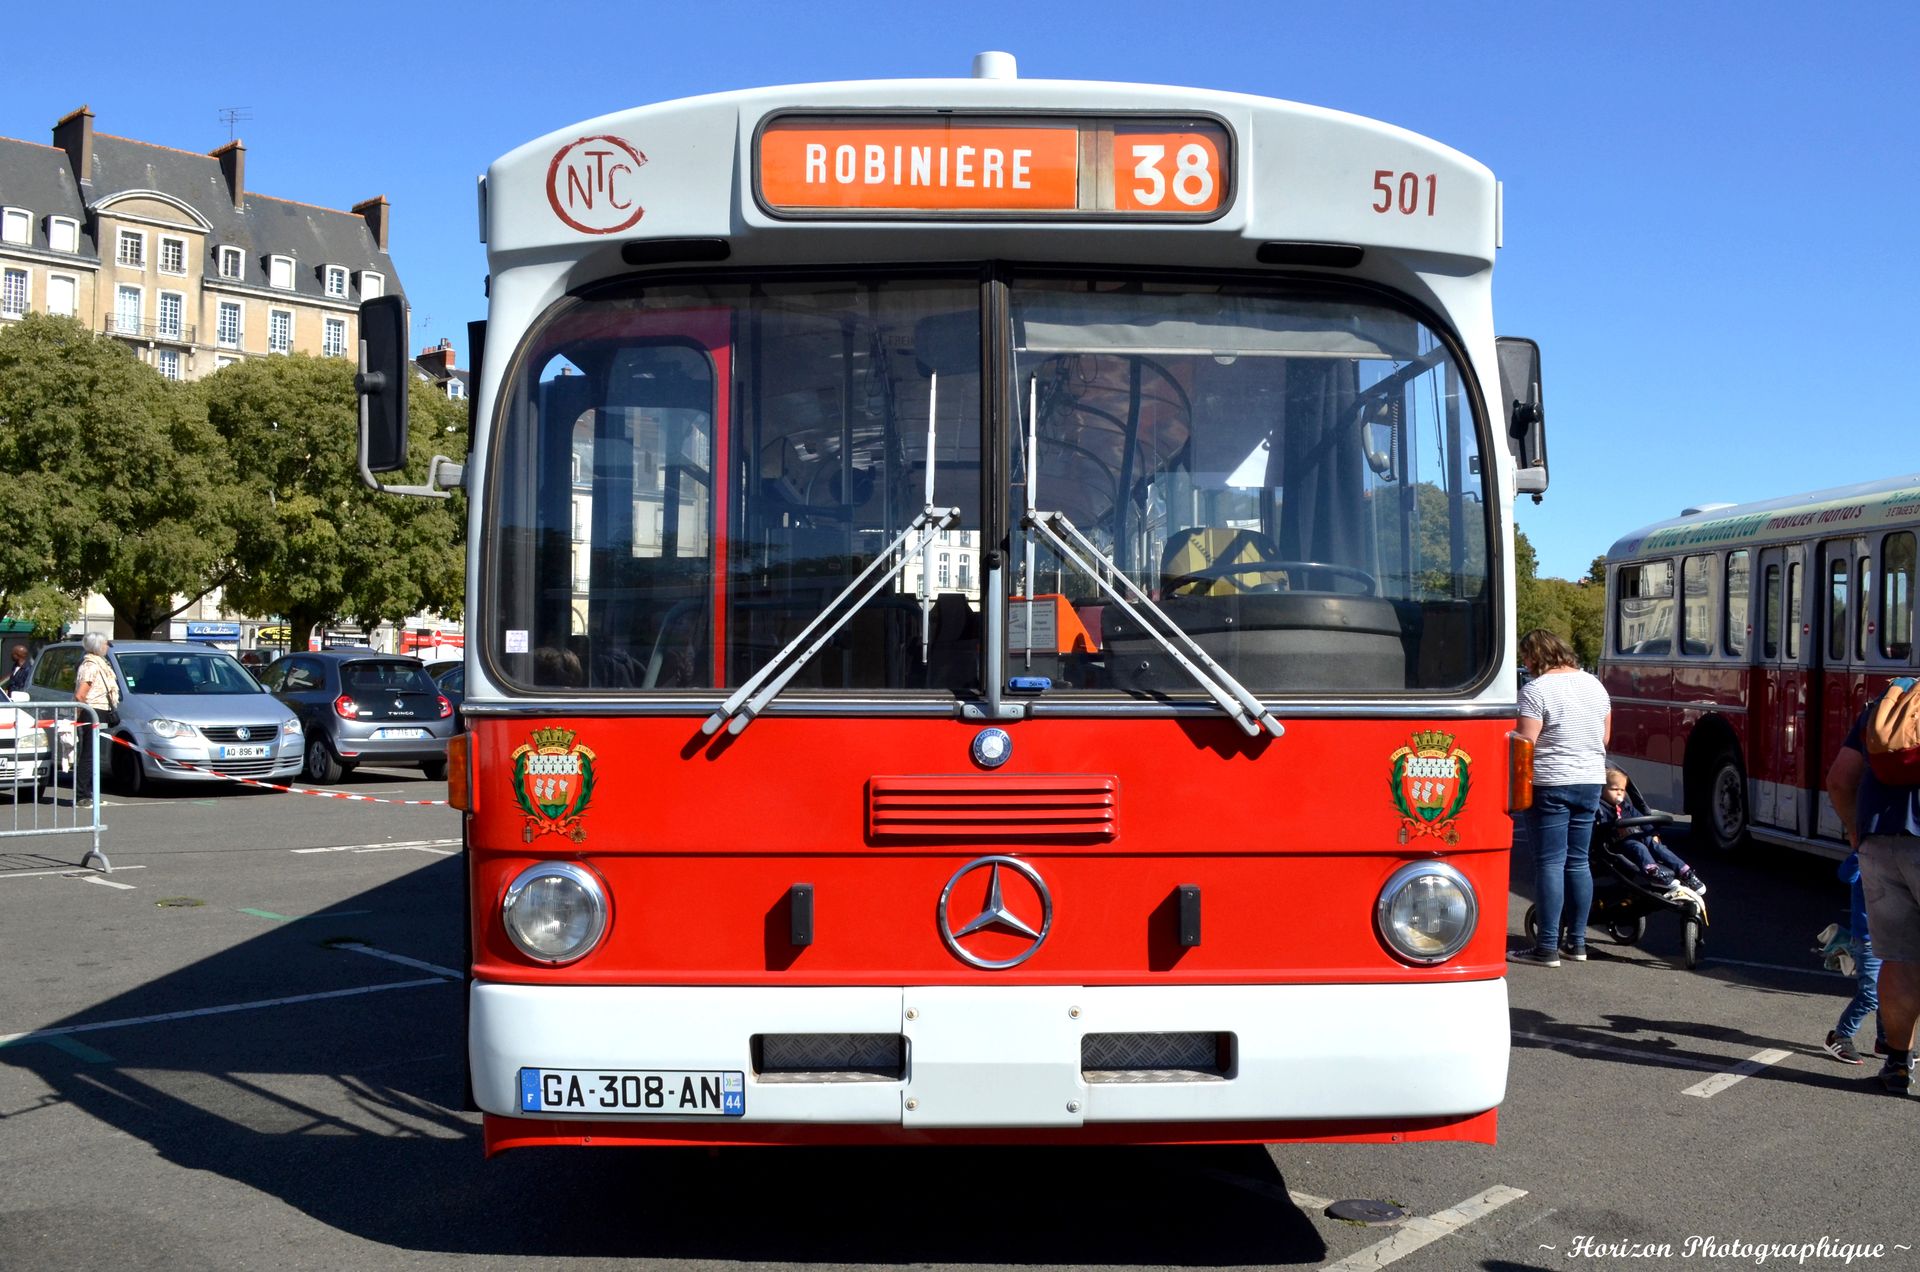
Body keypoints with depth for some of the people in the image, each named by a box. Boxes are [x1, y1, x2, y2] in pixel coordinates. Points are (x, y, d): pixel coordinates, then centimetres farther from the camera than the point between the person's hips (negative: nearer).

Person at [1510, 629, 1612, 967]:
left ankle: (1547, 948, -4)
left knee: (1550, 863, -4)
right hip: (1591, 782, 7)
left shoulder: (1536, 689, -13)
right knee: (1578, 862, 12)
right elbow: (1606, 738, 17)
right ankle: (1577, 942, 17)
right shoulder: (1594, 684, 10)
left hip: (1550, 784, -7)